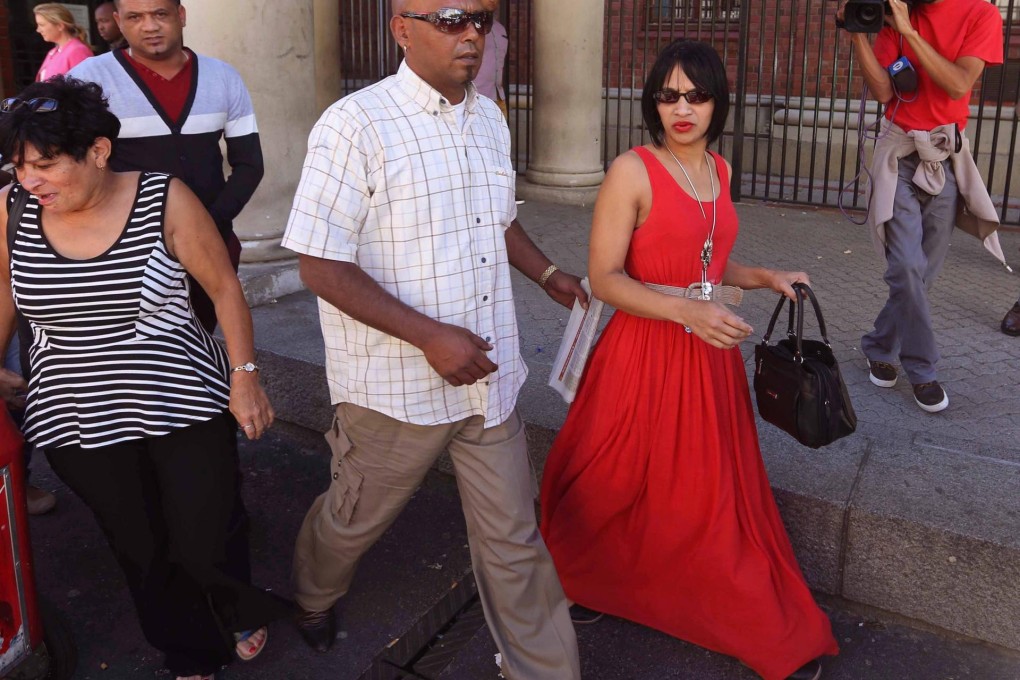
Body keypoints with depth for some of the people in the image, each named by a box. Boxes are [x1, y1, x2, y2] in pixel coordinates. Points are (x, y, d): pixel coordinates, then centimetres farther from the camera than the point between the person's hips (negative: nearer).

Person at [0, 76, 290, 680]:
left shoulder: (164, 200, -13)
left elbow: (225, 287, -5)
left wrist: (246, 376, -8)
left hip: (185, 408, -3)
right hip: (80, 423, 3)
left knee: (207, 546, 1)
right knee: (143, 553, 14)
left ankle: (242, 612, 37)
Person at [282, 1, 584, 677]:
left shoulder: (490, 119, 6)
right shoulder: (355, 125, -17)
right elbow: (322, 266, -20)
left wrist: (549, 273, 11)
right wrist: (430, 336, -24)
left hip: (488, 378, 5)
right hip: (397, 386, -5)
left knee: (514, 540, 12)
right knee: (356, 520, 20)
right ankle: (314, 598, 53)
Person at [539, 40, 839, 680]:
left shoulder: (719, 170, 9)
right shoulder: (633, 171, -12)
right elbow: (604, 278, -16)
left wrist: (765, 277, 8)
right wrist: (687, 311, -25)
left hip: (710, 353, 6)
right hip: (645, 355, -6)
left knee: (715, 490, 14)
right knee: (628, 487, 9)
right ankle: (581, 581, 37)